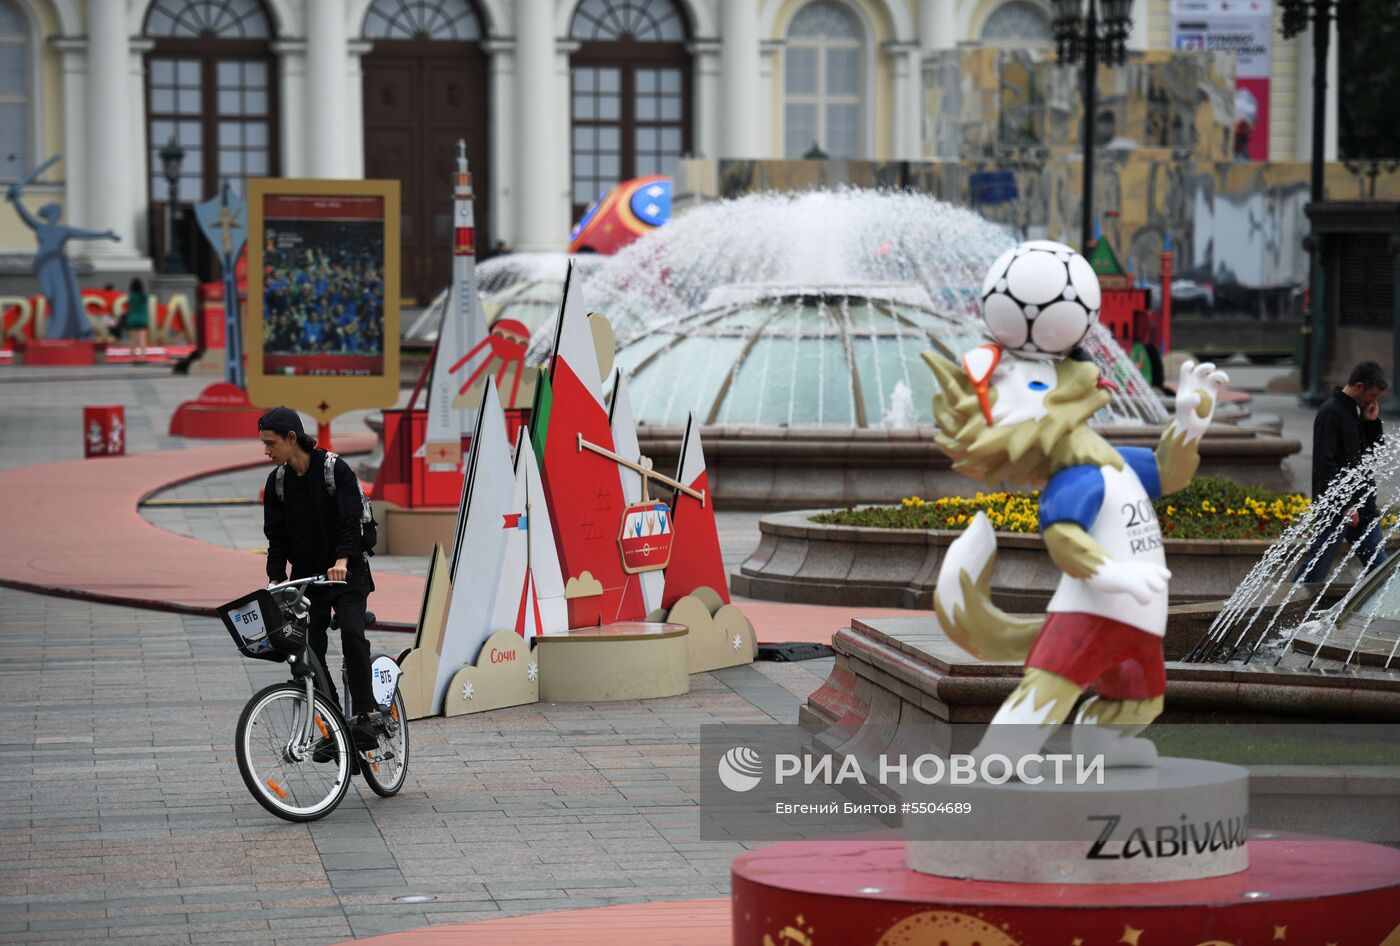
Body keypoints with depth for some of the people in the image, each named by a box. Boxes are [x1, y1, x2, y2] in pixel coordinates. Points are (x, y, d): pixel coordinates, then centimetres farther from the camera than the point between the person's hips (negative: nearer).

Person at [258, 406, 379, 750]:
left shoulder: (336, 470, -11)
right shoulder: (277, 482, 5)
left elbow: (352, 521, -19)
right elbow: (277, 536, 6)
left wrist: (342, 560, -35)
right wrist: (276, 578, -8)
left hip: (346, 573, -5)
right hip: (307, 577, 5)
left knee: (352, 634, -25)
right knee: (310, 652, -2)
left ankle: (364, 717, -24)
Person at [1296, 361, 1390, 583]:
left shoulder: (1356, 411, 14)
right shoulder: (1331, 413, -14)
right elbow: (1326, 464, -19)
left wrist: (1372, 422, 4)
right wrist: (1345, 505, -21)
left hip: (1363, 505, 9)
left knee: (1378, 565, 7)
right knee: (1317, 565, -3)